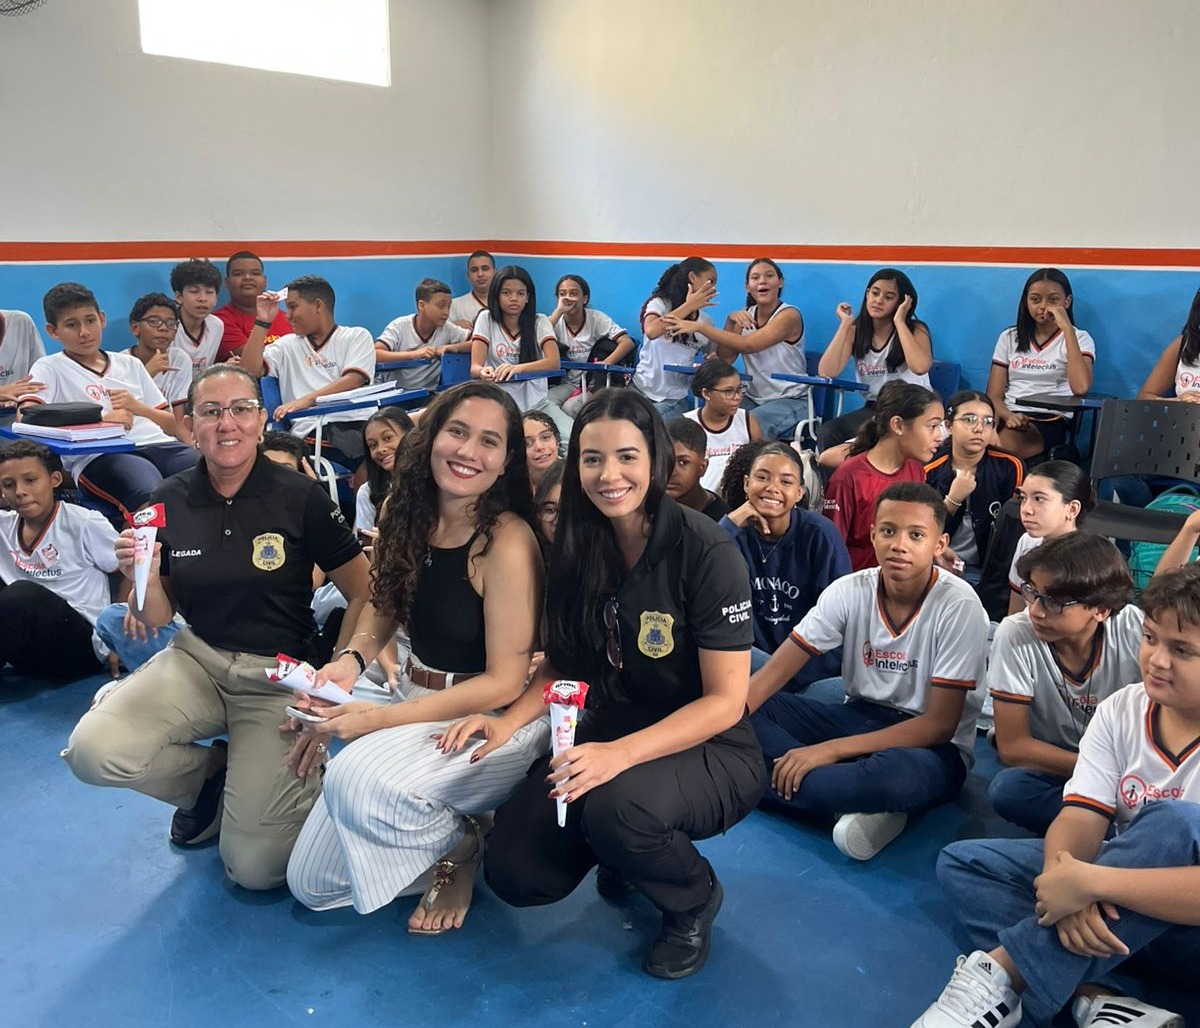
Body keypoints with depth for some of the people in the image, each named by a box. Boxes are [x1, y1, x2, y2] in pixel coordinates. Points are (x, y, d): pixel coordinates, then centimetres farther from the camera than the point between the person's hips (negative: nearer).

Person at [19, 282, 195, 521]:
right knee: (154, 498, -39)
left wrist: (140, 408, 3)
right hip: (99, 457, -4)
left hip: (156, 444, 4)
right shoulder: (49, 368, 15)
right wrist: (101, 418, -13)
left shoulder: (130, 364, 27)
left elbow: (172, 426, 24)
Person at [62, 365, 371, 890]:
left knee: (254, 866, -13)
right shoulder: (169, 502, -3)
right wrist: (144, 579, -17)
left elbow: (365, 595, -7)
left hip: (279, 674, -3)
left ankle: (300, 777, 20)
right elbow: (157, 619, 6)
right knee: (91, 751, -24)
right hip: (196, 659, 4)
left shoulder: (301, 496, -13)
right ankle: (213, 773, 7)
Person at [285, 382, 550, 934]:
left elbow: (504, 683, -21)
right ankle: (440, 825, 24)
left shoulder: (507, 541, -23)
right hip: (416, 703, 6)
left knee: (357, 779, -34)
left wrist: (378, 718, -23)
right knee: (311, 883, 6)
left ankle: (459, 846, -3)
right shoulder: (404, 511, -4)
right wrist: (354, 657, -9)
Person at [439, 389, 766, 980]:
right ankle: (627, 852, 18)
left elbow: (726, 700, -17)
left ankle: (694, 899, -1)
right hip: (607, 740, 5)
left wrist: (622, 753, -30)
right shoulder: (577, 548, -2)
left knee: (618, 804, -36)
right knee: (513, 873, -14)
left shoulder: (705, 552, -18)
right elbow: (562, 663, 9)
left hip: (709, 751, -4)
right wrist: (508, 722, -10)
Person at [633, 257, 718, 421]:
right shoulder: (660, 303, -3)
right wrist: (688, 306, -18)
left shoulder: (705, 321, 10)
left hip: (675, 399, 3)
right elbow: (651, 331, -24)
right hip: (642, 390, -3)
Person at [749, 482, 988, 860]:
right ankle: (862, 804, -22)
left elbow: (939, 724, -19)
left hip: (929, 744, -5)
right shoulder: (849, 591, -6)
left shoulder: (959, 607, -17)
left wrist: (830, 750, -26)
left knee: (898, 774, -42)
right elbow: (774, 673, -8)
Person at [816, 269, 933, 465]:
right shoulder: (856, 331, 6)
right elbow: (826, 373, -10)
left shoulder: (915, 329, -2)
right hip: (874, 409, 4)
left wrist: (899, 322, -16)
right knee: (827, 433, -27)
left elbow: (920, 367, -26)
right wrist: (844, 324, -7)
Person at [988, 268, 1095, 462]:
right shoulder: (1009, 338, 18)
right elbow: (994, 396, 9)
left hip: (1049, 422, -3)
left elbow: (1080, 387, -15)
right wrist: (1008, 416, -15)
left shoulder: (1079, 339, 8)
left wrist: (1067, 328, -12)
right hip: (1011, 417, 3)